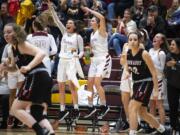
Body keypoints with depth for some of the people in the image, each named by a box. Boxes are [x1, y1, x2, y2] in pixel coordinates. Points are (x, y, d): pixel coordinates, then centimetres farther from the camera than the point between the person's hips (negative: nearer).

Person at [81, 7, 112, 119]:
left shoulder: (101, 32, -10)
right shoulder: (92, 34, 14)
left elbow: (102, 18, -27)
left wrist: (90, 11, -19)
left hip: (103, 59, -9)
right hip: (94, 60, 9)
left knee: (97, 83, -17)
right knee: (89, 83, 4)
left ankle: (104, 106, -6)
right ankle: (91, 107, 14)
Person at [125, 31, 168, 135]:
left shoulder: (144, 54, -16)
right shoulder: (127, 54, 1)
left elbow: (154, 73, -13)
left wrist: (156, 90, -15)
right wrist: (127, 73, -8)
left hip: (146, 83, -7)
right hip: (136, 83, 7)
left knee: (132, 107, -21)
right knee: (142, 113, 13)